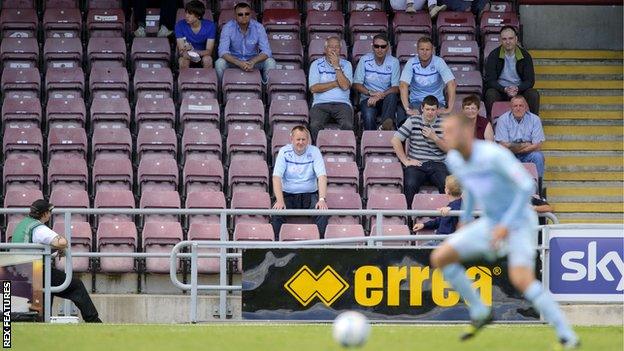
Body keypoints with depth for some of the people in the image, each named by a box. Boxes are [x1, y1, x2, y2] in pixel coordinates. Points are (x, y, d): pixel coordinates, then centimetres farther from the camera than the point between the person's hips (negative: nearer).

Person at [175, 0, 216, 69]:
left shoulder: (210, 26, -16)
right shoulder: (180, 25, -14)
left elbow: (209, 51, -18)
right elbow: (181, 50, -16)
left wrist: (193, 51, -38)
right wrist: (184, 52, -43)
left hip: (203, 55, 0)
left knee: (207, 59, -33)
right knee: (183, 60, -33)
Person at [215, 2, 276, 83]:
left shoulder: (258, 27, -12)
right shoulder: (228, 27, -15)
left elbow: (266, 51, -17)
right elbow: (223, 52, -23)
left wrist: (253, 62, -38)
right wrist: (239, 63, -40)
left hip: (253, 60, 1)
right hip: (234, 61, -1)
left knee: (270, 62, -26)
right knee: (219, 63, -32)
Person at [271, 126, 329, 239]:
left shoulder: (314, 152, -2)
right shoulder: (284, 152, -3)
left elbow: (322, 176, -11)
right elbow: (277, 177, -12)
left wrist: (322, 199, -27)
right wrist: (280, 201, -27)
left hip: (310, 195, 0)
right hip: (288, 195, 0)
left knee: (322, 211, -29)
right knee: (276, 211, -30)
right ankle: (276, 241, -27)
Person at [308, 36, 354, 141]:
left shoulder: (346, 65, 14)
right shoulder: (316, 64, 11)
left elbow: (345, 86, -3)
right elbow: (314, 88, -2)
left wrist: (337, 66, -5)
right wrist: (336, 83, -2)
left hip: (342, 103, 0)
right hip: (321, 103, 0)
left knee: (347, 125, -30)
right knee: (315, 125, -30)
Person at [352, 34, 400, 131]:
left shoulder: (393, 62, 2)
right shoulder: (365, 60, 2)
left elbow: (396, 88, -3)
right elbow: (357, 84, 2)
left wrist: (381, 95, -21)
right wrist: (371, 93, -17)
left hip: (386, 98, 0)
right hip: (368, 98, 0)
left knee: (392, 95, -36)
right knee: (369, 116, -34)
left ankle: (386, 124, -53)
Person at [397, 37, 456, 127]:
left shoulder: (439, 62, -9)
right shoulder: (411, 63, -7)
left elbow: (451, 84, -16)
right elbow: (403, 85, -17)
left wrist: (449, 108, -26)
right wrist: (407, 109, -29)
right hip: (416, 102, 0)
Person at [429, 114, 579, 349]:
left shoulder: (493, 154, -25)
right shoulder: (454, 160, -2)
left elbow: (527, 185, -26)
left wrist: (507, 226, -29)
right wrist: (465, 219, 18)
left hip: (519, 222, -8)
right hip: (491, 223, 8)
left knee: (522, 280, -29)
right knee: (439, 258, 0)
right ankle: (480, 313, 12)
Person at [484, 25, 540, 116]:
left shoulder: (525, 56, 0)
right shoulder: (494, 56, -4)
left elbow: (530, 81, -2)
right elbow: (489, 80, -9)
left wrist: (517, 89, -23)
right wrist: (505, 90, -26)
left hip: (519, 90, 1)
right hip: (500, 90, -1)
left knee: (534, 95, -26)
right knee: (490, 94, -33)